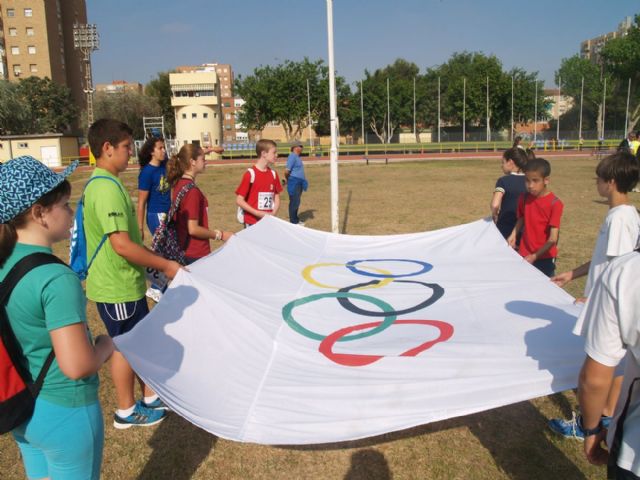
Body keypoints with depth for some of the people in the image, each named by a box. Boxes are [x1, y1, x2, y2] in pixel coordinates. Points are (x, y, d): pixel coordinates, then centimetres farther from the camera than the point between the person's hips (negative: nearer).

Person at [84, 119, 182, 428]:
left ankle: (151, 397, 34)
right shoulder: (107, 189, -23)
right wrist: (165, 265, -19)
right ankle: (126, 411, 24)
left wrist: (156, 262, 16)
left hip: (125, 282, 10)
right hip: (117, 287, -10)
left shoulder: (104, 183, 10)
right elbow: (122, 244, -28)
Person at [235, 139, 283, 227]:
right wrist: (257, 213, -16)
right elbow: (239, 200, -10)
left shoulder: (273, 174, 6)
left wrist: (273, 213, -7)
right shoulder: (250, 174, -10)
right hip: (252, 223, -5)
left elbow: (277, 198, 11)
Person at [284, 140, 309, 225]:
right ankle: (293, 221, 3)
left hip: (299, 183, 10)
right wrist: (287, 179, -3)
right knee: (294, 202, -4)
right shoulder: (292, 156, -15)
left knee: (297, 202, 16)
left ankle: (295, 220, 26)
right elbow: (287, 170, -20)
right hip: (294, 183, -10)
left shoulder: (297, 157, 15)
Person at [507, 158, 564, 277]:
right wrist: (513, 235, -2)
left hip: (545, 258, -3)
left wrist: (535, 256, -22)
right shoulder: (523, 199, -2)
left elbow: (553, 239, -17)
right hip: (524, 255, 3)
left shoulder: (555, 204, -16)